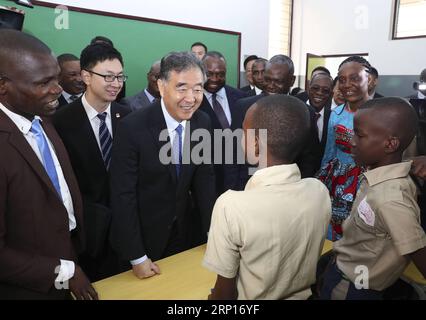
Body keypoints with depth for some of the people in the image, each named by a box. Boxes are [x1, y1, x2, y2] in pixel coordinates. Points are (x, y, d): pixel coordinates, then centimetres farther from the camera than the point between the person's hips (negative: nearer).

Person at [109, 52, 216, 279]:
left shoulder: (202, 122, -9)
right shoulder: (132, 128, -24)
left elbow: (204, 179, 0)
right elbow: (123, 195, -20)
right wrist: (137, 257, -16)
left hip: (184, 231, 4)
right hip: (143, 235, -4)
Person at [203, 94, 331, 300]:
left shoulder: (231, 205, -32)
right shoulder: (320, 192, -16)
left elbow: (225, 291, -19)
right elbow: (305, 259, 0)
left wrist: (214, 297, 0)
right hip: (304, 294, 4)